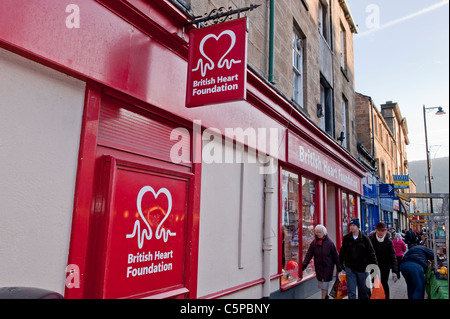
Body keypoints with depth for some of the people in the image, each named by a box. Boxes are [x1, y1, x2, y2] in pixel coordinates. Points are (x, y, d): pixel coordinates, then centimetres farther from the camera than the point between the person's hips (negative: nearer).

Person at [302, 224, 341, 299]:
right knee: (321, 281, 11)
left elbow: (335, 255, -2)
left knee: (325, 281, -4)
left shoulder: (329, 242, -5)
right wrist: (304, 264, -13)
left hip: (328, 266, -3)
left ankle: (323, 297, 2)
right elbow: (309, 254, -2)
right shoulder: (314, 243, 1)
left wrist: (338, 267, -3)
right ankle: (326, 295, 31)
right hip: (318, 266, 3)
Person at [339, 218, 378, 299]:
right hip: (350, 268, 1)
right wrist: (340, 263, 11)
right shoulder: (346, 238, 1)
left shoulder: (365, 239, -4)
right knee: (351, 291, -1)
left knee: (364, 291, 11)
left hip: (362, 268, -1)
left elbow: (371, 253, -2)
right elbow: (342, 252, 11)